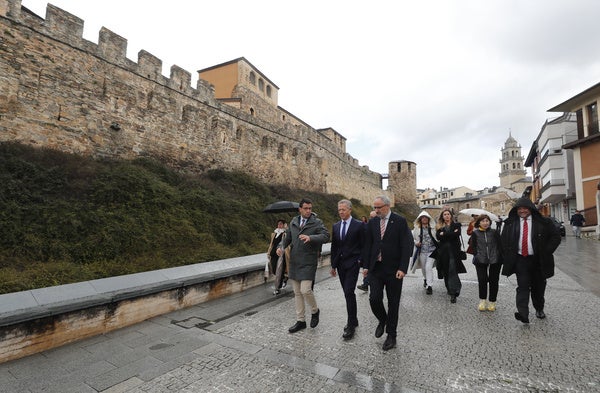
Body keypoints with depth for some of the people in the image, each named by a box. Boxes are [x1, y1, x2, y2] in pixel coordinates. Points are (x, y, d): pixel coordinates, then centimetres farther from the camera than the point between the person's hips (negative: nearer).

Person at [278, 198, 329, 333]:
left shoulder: (317, 222, -5)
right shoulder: (293, 222, 9)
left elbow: (326, 236, -18)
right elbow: (287, 237, 14)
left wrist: (311, 238, -34)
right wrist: (281, 246, -6)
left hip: (308, 262, -5)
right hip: (294, 261, 5)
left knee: (305, 290, -12)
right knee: (297, 293, 11)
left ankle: (315, 311, 19)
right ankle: (300, 321, 26)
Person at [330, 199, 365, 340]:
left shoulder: (359, 225, -6)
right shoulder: (335, 226, 9)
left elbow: (363, 246, -4)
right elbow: (334, 247, 12)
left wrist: (361, 263, -9)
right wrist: (333, 265, 12)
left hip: (352, 263, -5)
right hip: (340, 264, 5)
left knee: (349, 292, -11)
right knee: (347, 293, 11)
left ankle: (351, 325, -1)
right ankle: (353, 320, 26)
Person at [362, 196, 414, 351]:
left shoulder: (400, 221, -6)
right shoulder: (372, 222, 4)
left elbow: (406, 246, -9)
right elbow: (367, 245, 7)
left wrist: (402, 268, -15)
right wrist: (366, 266, 3)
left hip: (393, 269, -3)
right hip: (375, 268, 3)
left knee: (393, 303, 8)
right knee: (374, 299, -3)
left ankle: (391, 335, 26)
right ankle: (382, 320, 29)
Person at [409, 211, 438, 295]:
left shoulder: (432, 227, -3)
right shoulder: (416, 228, 0)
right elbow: (412, 238, 7)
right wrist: (416, 242, -12)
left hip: (431, 250, -2)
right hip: (422, 251, 2)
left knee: (428, 267, -12)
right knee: (424, 268, 16)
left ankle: (429, 286, -4)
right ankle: (426, 280, 44)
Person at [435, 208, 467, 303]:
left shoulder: (456, 224, 7)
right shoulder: (439, 226, 11)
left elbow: (457, 234, -12)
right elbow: (438, 237, -6)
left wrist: (444, 234, -8)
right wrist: (451, 233, -12)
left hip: (453, 251, -3)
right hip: (443, 251, 3)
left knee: (452, 271, -11)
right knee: (446, 271, 8)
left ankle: (453, 293, -10)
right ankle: (450, 290, 25)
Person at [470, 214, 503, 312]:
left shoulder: (494, 232, 1)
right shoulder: (475, 233, 1)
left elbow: (499, 245, 4)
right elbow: (473, 247, 5)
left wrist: (499, 257, -1)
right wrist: (477, 256, -3)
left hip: (494, 260, 1)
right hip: (481, 261, -1)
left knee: (493, 281, 7)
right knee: (482, 280, -5)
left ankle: (492, 302, 20)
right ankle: (482, 301, 11)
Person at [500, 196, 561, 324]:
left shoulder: (542, 222, -1)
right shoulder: (510, 223, 3)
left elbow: (556, 236, 5)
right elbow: (503, 239, 13)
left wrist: (546, 252, -3)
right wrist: (508, 255, 4)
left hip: (537, 260, 1)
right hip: (520, 259, 0)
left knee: (538, 287, 13)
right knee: (522, 286, -9)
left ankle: (539, 309, 34)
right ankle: (523, 313, -16)